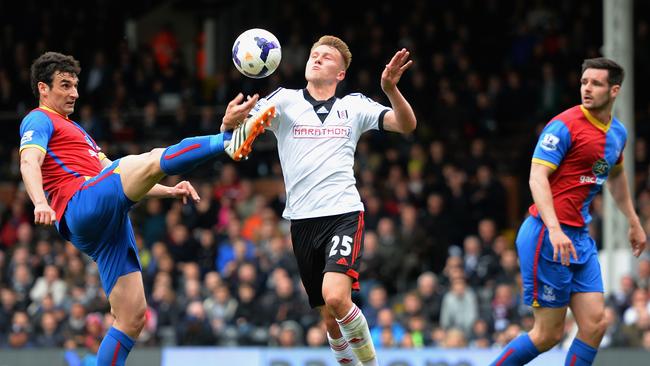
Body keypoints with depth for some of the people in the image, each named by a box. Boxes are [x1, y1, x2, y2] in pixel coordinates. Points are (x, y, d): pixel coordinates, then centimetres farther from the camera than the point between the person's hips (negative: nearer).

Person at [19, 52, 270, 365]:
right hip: (82, 203, -9)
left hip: (109, 226, 9)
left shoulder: (73, 129, 37)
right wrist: (40, 203, -33)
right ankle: (228, 140, -48)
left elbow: (117, 179, 38)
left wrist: (169, 190, 27)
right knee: (152, 160, -26)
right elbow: (29, 163, -12)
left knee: (132, 318, 1)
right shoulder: (39, 120, 9)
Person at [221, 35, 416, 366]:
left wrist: (391, 89, -19)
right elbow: (230, 131, -4)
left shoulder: (354, 105, 8)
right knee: (330, 318, 5)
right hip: (303, 220, 2)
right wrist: (231, 121, -30)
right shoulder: (284, 100, 7)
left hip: (344, 213, -2)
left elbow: (406, 125, 0)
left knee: (336, 297, -24)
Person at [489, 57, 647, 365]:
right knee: (548, 334, -6)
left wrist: (633, 222, 37)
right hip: (548, 236, -8)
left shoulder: (617, 132, 13)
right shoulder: (565, 126, -12)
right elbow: (537, 176, -21)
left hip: (580, 238, 8)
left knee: (595, 323, -1)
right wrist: (555, 229, -33)